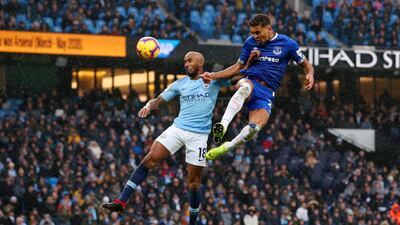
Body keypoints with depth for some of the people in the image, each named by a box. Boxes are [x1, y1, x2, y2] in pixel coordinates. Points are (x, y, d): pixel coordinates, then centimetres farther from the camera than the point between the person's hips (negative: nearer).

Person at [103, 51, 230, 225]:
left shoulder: (213, 79, 1)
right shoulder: (180, 84, 12)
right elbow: (159, 100, 12)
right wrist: (149, 106, -10)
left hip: (199, 135, -3)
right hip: (178, 128, 3)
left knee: (194, 183, 2)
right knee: (149, 160, -14)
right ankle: (122, 201, -15)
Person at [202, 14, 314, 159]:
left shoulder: (287, 44, 3)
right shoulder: (251, 42, 10)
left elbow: (305, 64, 13)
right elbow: (238, 67, 20)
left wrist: (310, 74, -11)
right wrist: (214, 76, 11)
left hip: (267, 92, -1)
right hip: (250, 81, 1)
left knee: (254, 127, -27)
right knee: (245, 87, -41)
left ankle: (225, 148, -5)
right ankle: (223, 125, -55)